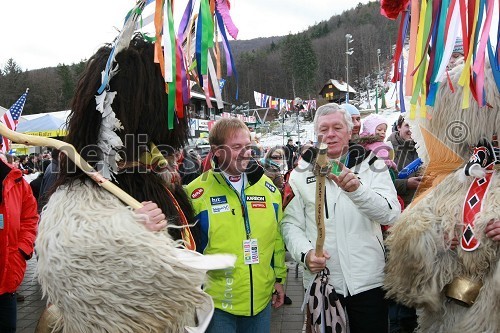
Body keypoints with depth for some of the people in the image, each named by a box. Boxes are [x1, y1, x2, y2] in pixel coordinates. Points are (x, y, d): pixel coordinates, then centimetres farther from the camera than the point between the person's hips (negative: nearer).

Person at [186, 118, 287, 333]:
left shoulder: (268, 187, 2)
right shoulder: (198, 192, -11)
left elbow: (277, 237, 11)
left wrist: (279, 277, 12)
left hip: (261, 298, 4)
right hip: (217, 301, -4)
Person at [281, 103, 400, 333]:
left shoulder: (372, 165, 2)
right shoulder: (301, 174, 4)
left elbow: (391, 214, -11)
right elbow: (290, 224, 1)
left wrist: (356, 189, -27)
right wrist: (305, 253, -18)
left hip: (367, 281, 0)